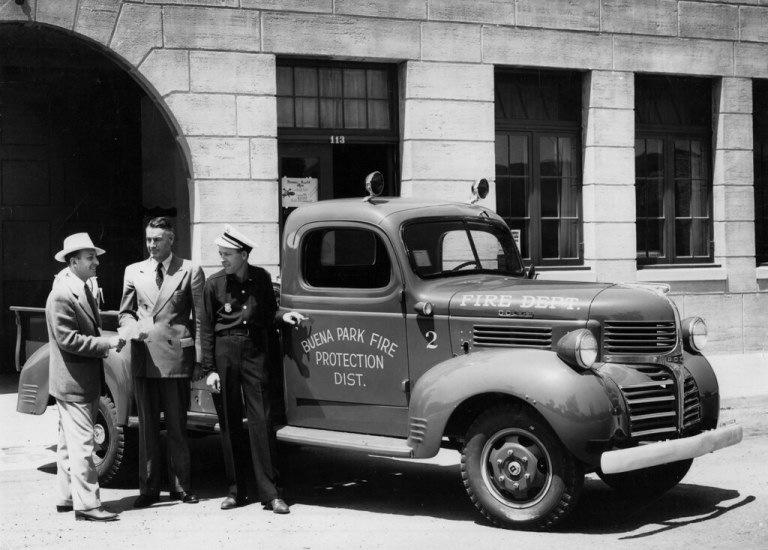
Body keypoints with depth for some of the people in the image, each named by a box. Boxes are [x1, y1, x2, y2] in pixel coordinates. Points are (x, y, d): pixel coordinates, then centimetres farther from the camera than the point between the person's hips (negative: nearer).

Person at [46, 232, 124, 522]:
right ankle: (86, 504, -5)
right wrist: (106, 343, -20)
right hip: (72, 382, -10)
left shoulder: (83, 289, 12)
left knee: (70, 442, 15)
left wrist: (104, 344, 6)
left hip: (85, 380, 10)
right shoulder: (62, 295, -18)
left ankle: (67, 498, 23)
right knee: (81, 444, -8)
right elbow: (67, 339, -22)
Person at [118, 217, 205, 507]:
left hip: (176, 357, -3)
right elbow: (124, 312, 17)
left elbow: (200, 318, 0)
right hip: (143, 359, 3)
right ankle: (148, 488, 14)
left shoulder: (190, 271, 2)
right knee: (147, 427, 7)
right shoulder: (134, 271, 12)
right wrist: (133, 328, -6)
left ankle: (181, 486, 13)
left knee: (177, 427, 4)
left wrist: (200, 359, -5)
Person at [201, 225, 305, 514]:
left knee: (261, 420, -3)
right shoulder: (214, 283, -1)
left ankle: (271, 493, -1)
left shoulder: (261, 278, 4)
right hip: (224, 352, 0)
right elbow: (207, 329, 1)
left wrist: (283, 316, -4)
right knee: (230, 423, 6)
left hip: (255, 352, 1)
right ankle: (236, 490, 15)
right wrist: (209, 369, -4)